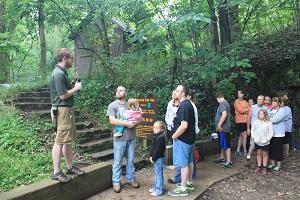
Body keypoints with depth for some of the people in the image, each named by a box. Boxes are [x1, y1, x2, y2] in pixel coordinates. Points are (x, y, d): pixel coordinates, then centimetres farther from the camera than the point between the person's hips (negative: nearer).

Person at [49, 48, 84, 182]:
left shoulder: (63, 72, 14)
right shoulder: (58, 74, -17)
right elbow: (63, 95, -20)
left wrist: (74, 82, 6)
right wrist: (76, 88, -8)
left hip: (68, 109, 10)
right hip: (62, 110, -10)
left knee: (68, 140, 15)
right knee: (60, 141, -5)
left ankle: (70, 167, 27)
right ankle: (56, 172, 4)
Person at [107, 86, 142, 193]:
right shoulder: (112, 105, -2)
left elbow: (140, 118, 10)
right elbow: (112, 120, -15)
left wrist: (134, 123, -12)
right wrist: (127, 123, -18)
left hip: (131, 137, 4)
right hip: (119, 138, -3)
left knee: (130, 160, 14)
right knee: (118, 162, 5)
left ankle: (131, 179, 28)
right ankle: (116, 182, 18)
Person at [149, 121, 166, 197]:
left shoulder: (160, 138, -20)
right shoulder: (155, 136, 10)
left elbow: (158, 150, -22)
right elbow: (152, 147, 15)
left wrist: (153, 158, -17)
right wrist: (151, 156, 7)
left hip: (159, 158, -10)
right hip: (156, 158, 10)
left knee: (159, 174, -1)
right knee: (157, 174, 20)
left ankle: (159, 190, 7)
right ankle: (156, 187, 32)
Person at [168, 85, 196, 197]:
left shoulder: (184, 106, -21)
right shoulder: (187, 104, 12)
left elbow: (184, 126, -27)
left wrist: (174, 136, -15)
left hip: (183, 139, -10)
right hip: (189, 138, 10)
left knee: (183, 163, -2)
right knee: (188, 161, 18)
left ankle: (183, 189, 7)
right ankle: (189, 183, 31)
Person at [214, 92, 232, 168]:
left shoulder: (222, 104, -16)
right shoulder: (225, 103, 15)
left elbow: (224, 114, -30)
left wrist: (219, 125, -24)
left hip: (223, 128, -10)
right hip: (223, 128, 10)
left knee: (226, 145, -5)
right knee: (222, 144, 19)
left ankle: (229, 162, 0)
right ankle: (222, 158, 32)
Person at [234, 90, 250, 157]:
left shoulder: (245, 102, 13)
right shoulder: (237, 101, -6)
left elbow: (249, 111, 5)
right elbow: (241, 110, -15)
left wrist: (244, 110, -13)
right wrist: (247, 109, -2)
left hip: (245, 121, 7)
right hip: (240, 121, -7)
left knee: (241, 136, 12)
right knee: (244, 136, -6)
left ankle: (238, 150, 21)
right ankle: (245, 151, 5)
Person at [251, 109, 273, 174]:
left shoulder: (269, 123, -9)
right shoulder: (255, 122, -2)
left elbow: (271, 133, -7)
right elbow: (252, 130, 3)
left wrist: (267, 139, -15)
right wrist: (254, 138, -6)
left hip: (265, 142, -2)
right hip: (257, 142, 2)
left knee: (265, 154, 10)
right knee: (258, 153, 13)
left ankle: (264, 167, 20)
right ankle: (259, 166, 24)